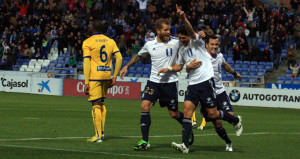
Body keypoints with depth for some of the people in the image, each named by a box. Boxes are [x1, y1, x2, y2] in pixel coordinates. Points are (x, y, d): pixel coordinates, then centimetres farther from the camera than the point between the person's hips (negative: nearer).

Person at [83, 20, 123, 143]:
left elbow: (86, 62, -9)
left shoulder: (87, 42, -1)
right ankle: (102, 131, 18)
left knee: (96, 104, -4)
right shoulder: (110, 41, 12)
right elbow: (119, 58, 3)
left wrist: (86, 82, -10)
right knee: (101, 103, 20)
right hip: (107, 75, 5)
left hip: (94, 76, -5)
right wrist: (114, 77, 7)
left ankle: (98, 135, -9)